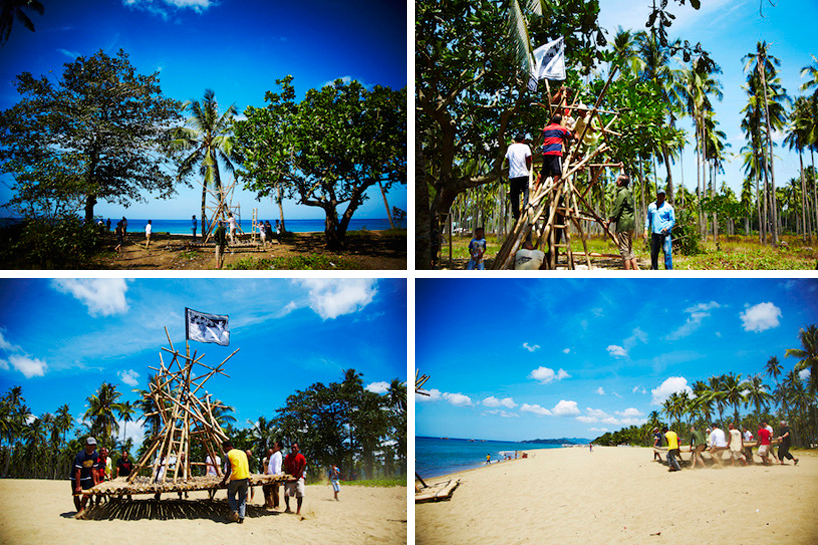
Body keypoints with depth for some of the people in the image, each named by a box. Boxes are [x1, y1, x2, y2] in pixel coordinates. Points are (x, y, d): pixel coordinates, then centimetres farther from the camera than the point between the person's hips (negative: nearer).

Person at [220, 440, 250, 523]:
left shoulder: (229, 454, 2)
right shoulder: (243, 452, 19)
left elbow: (229, 471, 0)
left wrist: (224, 481, 10)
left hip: (235, 478, -4)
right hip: (245, 477, 4)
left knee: (231, 495, 16)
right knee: (243, 498, 11)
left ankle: (234, 511, -4)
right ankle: (241, 517, 4)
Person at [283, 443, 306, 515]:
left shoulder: (301, 457, -6)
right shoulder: (287, 457, 1)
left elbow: (302, 469, -7)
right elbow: (286, 469, 3)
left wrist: (296, 478, -12)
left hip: (299, 477, -1)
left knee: (300, 493, -13)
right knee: (286, 492, -11)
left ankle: (298, 510, -5)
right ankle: (288, 508, 7)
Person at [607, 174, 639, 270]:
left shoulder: (622, 193, -13)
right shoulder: (629, 192, 16)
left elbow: (616, 210, -14)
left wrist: (608, 222, -5)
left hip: (623, 224, -9)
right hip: (631, 223, 9)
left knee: (624, 250, -7)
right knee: (630, 249, 14)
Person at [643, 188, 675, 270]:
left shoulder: (668, 207, 2)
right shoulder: (651, 206, 12)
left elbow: (672, 220, 4)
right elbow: (648, 218, 19)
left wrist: (667, 228, -13)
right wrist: (646, 229, 8)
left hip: (665, 234, -3)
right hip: (654, 233, 3)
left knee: (667, 252, -9)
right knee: (654, 252, 7)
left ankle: (669, 269, -6)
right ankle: (654, 269, 18)